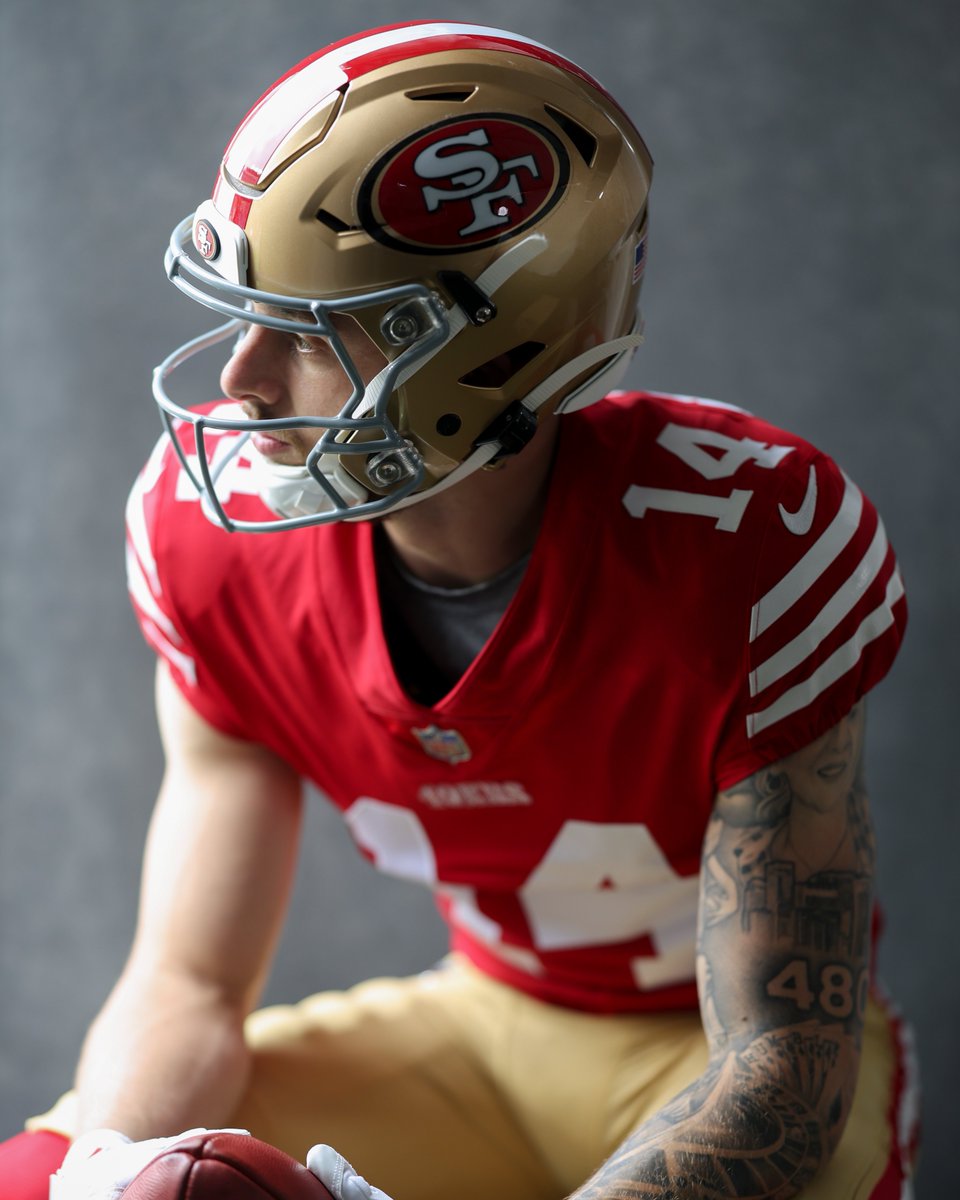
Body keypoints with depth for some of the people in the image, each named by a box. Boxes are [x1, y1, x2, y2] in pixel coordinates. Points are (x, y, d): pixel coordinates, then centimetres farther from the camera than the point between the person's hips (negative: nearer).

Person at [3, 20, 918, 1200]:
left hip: (720, 1051, -3)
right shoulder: (216, 526, -16)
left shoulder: (745, 543, -30)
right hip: (480, 1021, 3)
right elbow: (186, 981, -10)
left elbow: (783, 1073, -27)